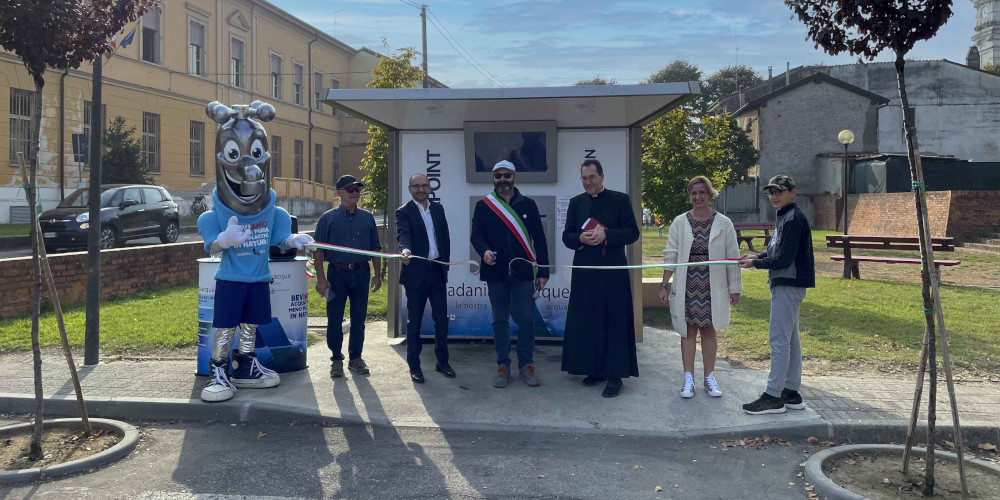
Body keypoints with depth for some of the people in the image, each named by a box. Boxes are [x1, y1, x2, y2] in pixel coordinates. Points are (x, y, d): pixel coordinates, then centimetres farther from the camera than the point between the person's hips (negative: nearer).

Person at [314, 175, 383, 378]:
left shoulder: (367, 217, 10)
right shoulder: (328, 218, 1)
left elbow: (375, 248, 14)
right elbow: (319, 250, -2)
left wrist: (377, 274, 8)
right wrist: (320, 278, -9)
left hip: (361, 272, 3)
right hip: (337, 273, -3)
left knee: (359, 318, 8)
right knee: (334, 319, 1)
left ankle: (355, 358, 20)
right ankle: (336, 359, 14)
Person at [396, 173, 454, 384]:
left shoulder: (438, 208, 13)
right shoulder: (404, 212, -4)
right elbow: (403, 234, -22)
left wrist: (445, 263, 9)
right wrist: (406, 250, -43)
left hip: (437, 271, 5)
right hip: (416, 273, -5)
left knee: (441, 318, 9)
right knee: (414, 321, 4)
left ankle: (442, 362, 22)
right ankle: (414, 366, 14)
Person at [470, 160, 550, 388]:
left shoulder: (528, 205, 8)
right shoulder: (483, 206, 7)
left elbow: (539, 239, 8)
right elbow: (476, 234, 0)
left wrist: (543, 271, 2)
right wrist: (484, 251, -23)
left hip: (523, 272, 0)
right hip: (496, 273, 0)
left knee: (526, 320, -1)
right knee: (500, 320, 7)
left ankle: (526, 365, 13)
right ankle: (503, 366, 18)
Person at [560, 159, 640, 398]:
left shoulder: (620, 200, 2)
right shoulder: (576, 202, 11)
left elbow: (632, 232, -3)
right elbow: (566, 236, 10)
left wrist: (606, 235, -17)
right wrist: (581, 238, -12)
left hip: (613, 273, -3)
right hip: (584, 273, 4)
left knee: (614, 323, -1)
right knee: (586, 322, 7)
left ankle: (615, 375, 4)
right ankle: (595, 369, 20)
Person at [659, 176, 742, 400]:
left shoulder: (723, 223, 0)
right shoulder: (680, 222, 1)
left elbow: (733, 257, 1)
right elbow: (670, 255, 2)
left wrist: (735, 288, 0)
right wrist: (664, 285, -2)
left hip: (712, 286, 0)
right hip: (687, 285, 0)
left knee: (709, 329, 9)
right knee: (688, 330, 5)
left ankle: (709, 378, 20)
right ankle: (688, 379, 13)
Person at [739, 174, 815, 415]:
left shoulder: (793, 219, -16)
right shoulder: (784, 217, 15)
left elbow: (784, 259, -19)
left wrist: (756, 263, -9)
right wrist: (759, 256, 5)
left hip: (788, 285, -11)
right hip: (785, 284, 11)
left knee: (779, 339, -8)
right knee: (790, 339, 13)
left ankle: (773, 396, -4)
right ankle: (791, 392, 20)